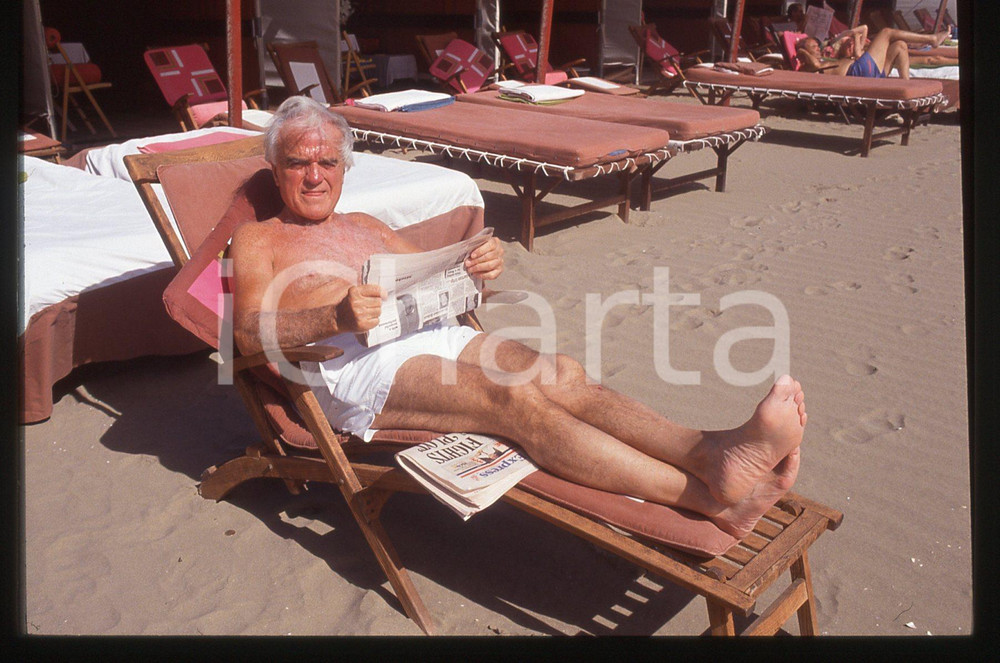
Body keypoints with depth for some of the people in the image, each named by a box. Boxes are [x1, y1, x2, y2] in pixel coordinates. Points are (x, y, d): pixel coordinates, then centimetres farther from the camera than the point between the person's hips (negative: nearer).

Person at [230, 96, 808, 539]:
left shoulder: (365, 226, 32)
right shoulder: (258, 239, 16)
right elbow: (250, 331, -2)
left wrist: (484, 267, -1)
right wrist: (337, 318, -22)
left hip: (433, 334, 6)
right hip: (353, 365, -6)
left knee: (559, 373, -24)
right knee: (514, 396, -31)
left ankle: (710, 452, -44)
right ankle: (712, 497, -45)